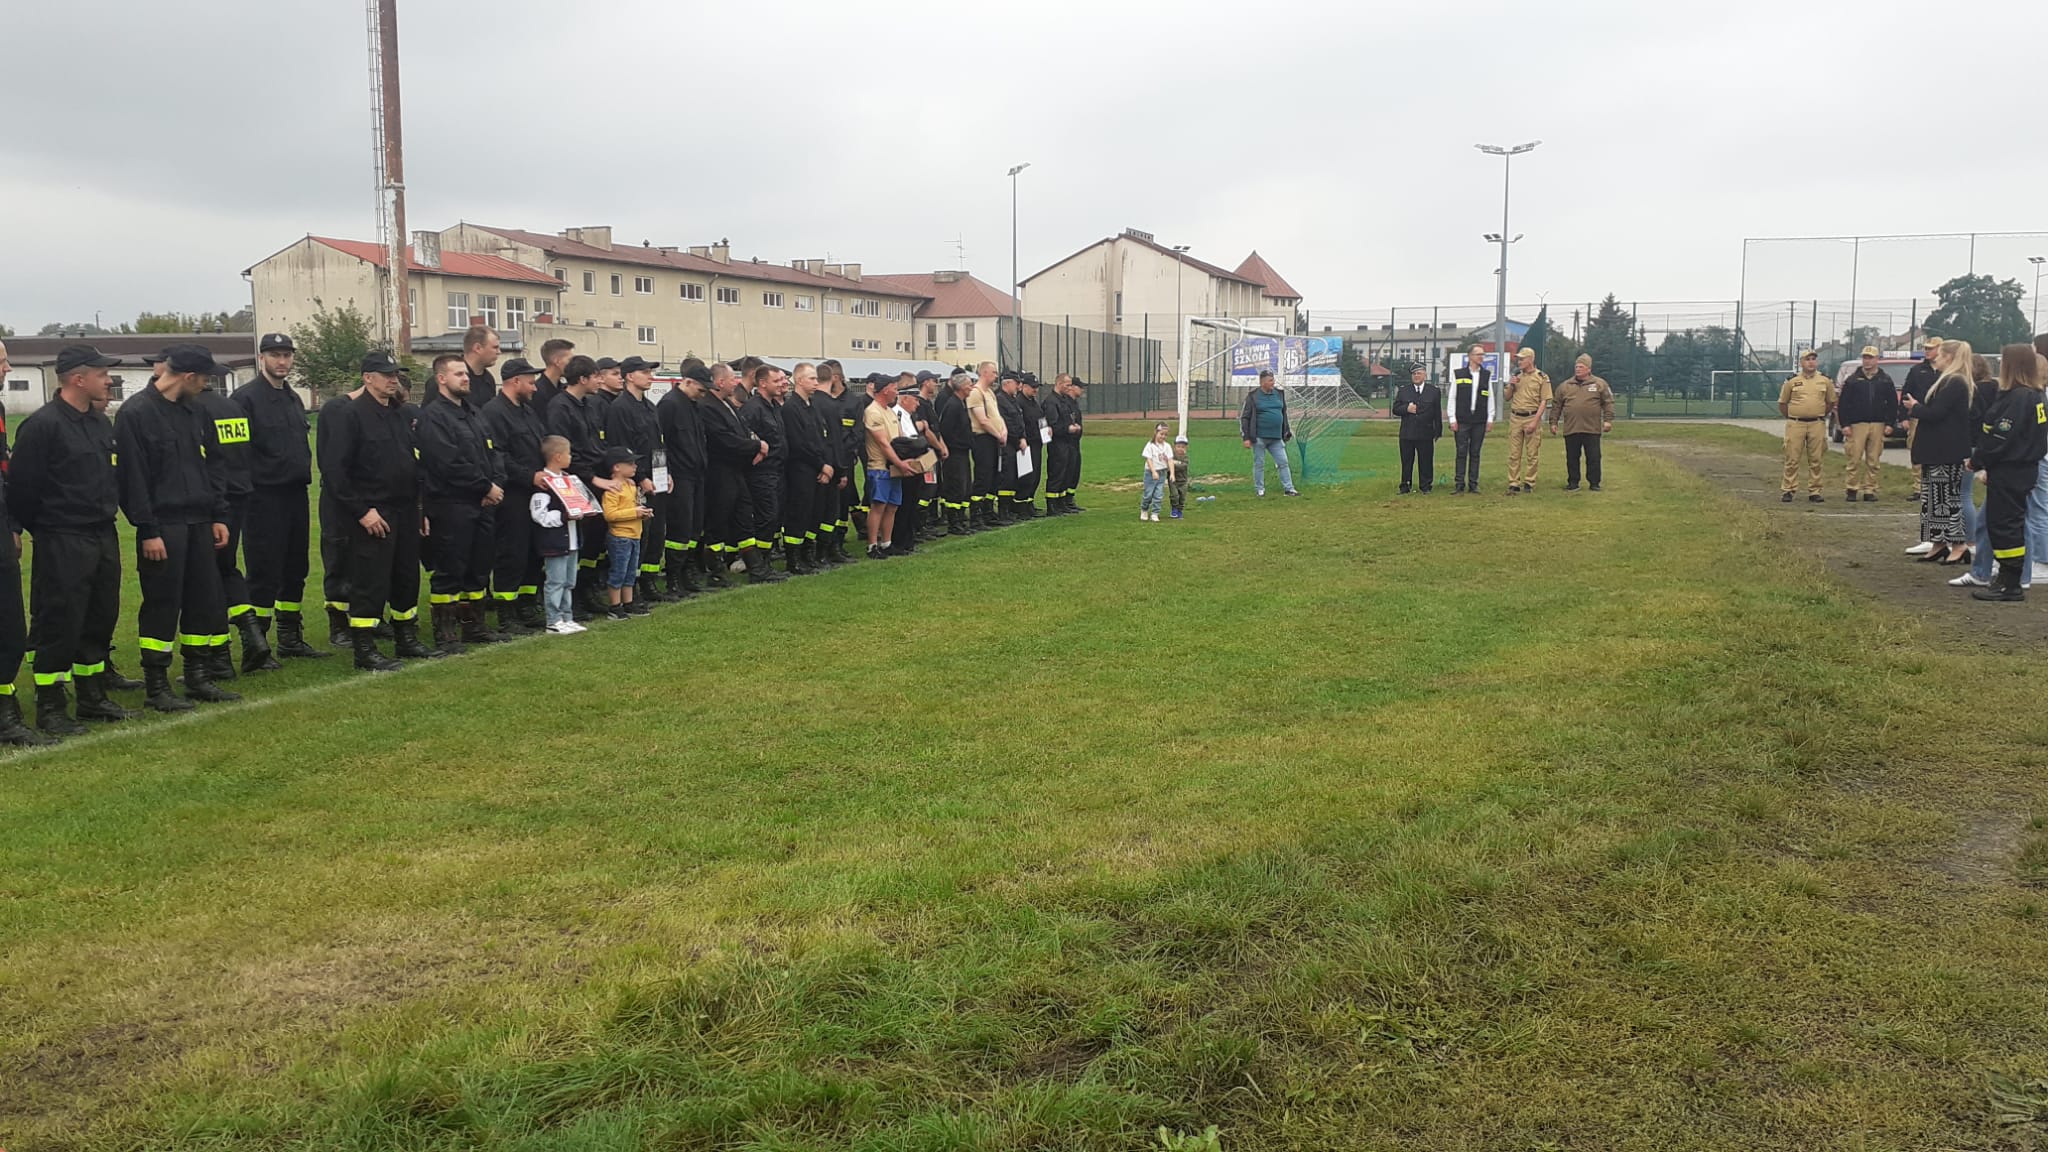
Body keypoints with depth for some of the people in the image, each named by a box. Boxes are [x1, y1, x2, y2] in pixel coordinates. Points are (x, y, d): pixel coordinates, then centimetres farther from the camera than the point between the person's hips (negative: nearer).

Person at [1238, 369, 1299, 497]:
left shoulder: (1279, 394, 10)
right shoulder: (1253, 396, -4)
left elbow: (1284, 415, 20)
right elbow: (1244, 417, -3)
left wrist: (1287, 433, 16)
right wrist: (1246, 437, -9)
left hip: (1276, 438, 4)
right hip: (1259, 438, -4)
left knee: (1283, 462, 3)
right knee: (1259, 464, 3)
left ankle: (1289, 489, 8)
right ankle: (1259, 490, 13)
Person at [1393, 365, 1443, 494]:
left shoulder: (1434, 391, 5)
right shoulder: (1403, 390, 9)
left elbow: (1438, 413, 5)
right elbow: (1395, 409, 7)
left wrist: (1438, 432, 2)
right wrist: (1406, 409, -14)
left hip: (1426, 435, -1)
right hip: (1407, 434, 1)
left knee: (1426, 461, 2)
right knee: (1406, 462, 5)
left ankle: (1426, 486, 12)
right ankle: (1405, 487, 13)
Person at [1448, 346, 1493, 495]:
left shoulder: (1487, 375, 9)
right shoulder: (1458, 374, 3)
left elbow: (1490, 398, 10)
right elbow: (1452, 398, 3)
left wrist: (1490, 419, 4)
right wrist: (1452, 419, -3)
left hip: (1479, 421, 2)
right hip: (1462, 421, -2)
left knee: (1475, 453, 5)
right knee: (1461, 453, 0)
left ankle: (1473, 484, 10)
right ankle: (1459, 484, 5)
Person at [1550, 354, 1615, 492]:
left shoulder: (1600, 384, 4)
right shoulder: (1565, 386, 10)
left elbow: (1608, 403, 3)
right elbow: (1556, 406, 13)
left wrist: (1608, 420, -5)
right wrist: (1553, 422, 8)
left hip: (1592, 430, -2)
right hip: (1571, 430, 2)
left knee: (1593, 458, 1)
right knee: (1572, 458, 6)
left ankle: (1594, 483, 9)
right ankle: (1573, 483, 15)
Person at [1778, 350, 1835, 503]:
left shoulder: (1826, 380, 7)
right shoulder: (1792, 381, 3)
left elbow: (1831, 402, 18)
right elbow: (1782, 403, 11)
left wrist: (1820, 415, 11)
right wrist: (1791, 417, 6)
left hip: (1817, 425, 1)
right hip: (1795, 425, -1)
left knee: (1815, 460, 3)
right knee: (1792, 459, -2)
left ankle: (1814, 491, 9)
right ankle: (1788, 490, 3)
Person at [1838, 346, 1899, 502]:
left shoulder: (1885, 379, 9)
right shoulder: (1853, 379, 5)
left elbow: (1892, 403, 10)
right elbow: (1843, 403, 2)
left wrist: (1890, 423, 1)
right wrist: (1845, 424, -6)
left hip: (1878, 425, 1)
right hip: (1857, 424, -1)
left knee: (1873, 461, 3)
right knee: (1855, 459, -5)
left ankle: (1870, 490, 8)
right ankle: (1851, 489, 2)